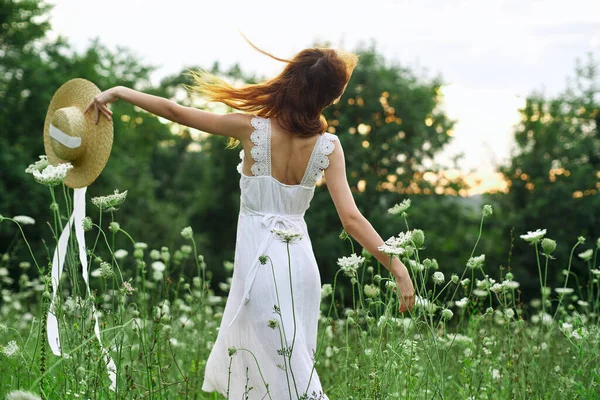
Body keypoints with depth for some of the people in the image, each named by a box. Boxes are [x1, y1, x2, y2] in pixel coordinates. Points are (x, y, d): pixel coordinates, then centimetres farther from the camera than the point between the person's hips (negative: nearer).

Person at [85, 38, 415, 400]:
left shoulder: (253, 129, -12)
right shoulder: (329, 147, -7)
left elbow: (175, 111, -7)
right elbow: (352, 219, -12)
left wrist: (119, 92, 5)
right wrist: (398, 267, -6)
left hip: (261, 263, -3)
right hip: (300, 263, 3)